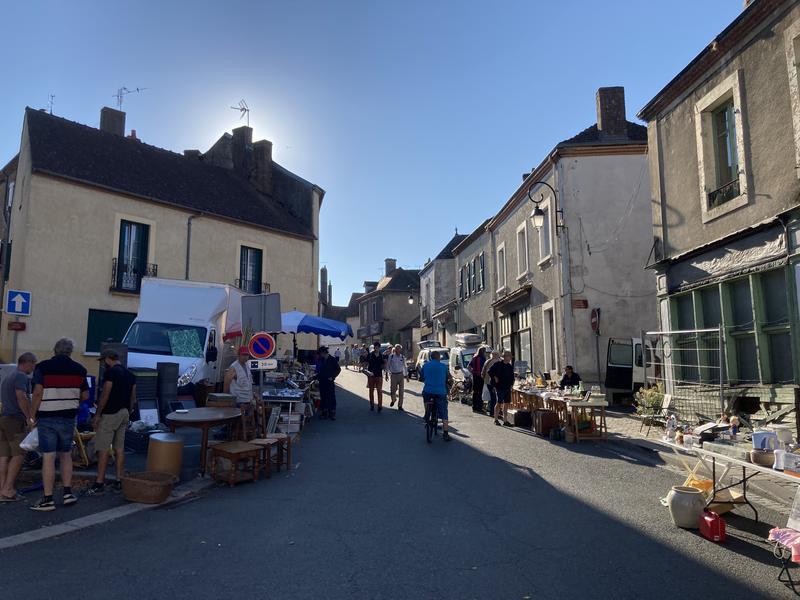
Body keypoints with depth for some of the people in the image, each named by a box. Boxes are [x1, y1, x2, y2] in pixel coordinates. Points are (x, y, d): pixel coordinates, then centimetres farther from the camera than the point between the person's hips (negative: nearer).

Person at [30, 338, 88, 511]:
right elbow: (85, 395, 8)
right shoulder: (79, 369, 4)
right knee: (66, 455, 16)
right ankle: (67, 493, 17)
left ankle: (48, 500, 3)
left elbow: (38, 393, -14)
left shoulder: (43, 367, -5)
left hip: (47, 418, -3)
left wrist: (32, 415, -5)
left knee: (48, 458, -1)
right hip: (68, 418, 3)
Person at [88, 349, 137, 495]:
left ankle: (99, 483, -1)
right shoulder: (129, 374, 13)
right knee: (119, 448, 10)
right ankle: (119, 482, 12)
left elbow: (105, 395, -17)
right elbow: (133, 398, 14)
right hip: (124, 413, 8)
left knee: (103, 449, -3)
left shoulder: (110, 373, -12)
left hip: (110, 414, -8)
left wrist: (97, 415, -11)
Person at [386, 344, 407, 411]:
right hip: (393, 375, -2)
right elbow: (388, 365, 3)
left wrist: (405, 375, 13)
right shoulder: (391, 356, -3)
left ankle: (400, 406, 13)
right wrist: (387, 374, 1)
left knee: (401, 391, 2)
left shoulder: (402, 357, 4)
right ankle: (393, 400, 33)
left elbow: (404, 367, 13)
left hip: (401, 375, 2)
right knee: (392, 391, -2)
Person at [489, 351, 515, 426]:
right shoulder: (498, 364, -5)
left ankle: (504, 420, 14)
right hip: (499, 387, -6)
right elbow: (490, 372, -6)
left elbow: (512, 377, 20)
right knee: (499, 403, -4)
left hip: (507, 388, 6)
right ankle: (496, 420, 7)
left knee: (506, 404, 7)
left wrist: (511, 384, 9)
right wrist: (495, 378, -10)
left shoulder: (510, 366, 12)